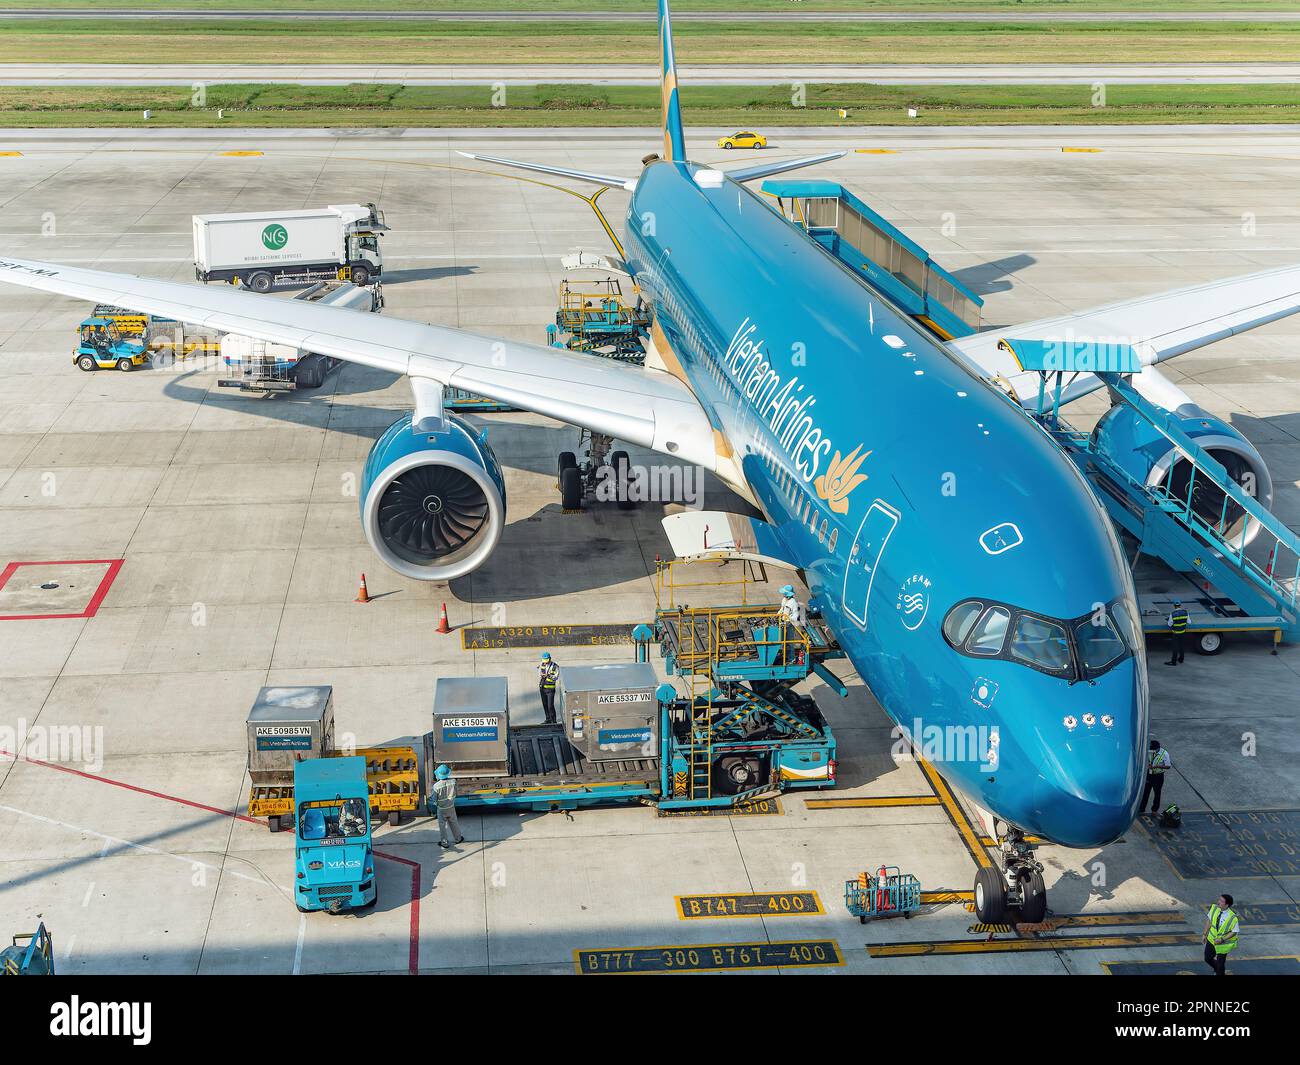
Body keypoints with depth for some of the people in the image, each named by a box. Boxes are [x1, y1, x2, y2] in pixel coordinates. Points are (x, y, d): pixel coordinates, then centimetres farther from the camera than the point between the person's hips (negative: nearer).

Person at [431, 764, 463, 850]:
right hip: (451, 807, 3)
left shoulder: (436, 786, -28)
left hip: (441, 808, -3)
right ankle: (458, 838, 40)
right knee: (453, 823, 23)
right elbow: (455, 793, -3)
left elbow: (435, 799, -17)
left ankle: (444, 842, 29)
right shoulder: (453, 782, -20)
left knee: (442, 825, 17)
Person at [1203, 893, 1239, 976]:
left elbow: (1234, 932, -17)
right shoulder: (1214, 908, -18)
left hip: (1223, 944, -5)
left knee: (1220, 963, 9)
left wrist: (1222, 940, -24)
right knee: (1208, 959, 20)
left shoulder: (1232, 918, -30)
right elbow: (1209, 920, -2)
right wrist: (1205, 934, 4)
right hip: (1211, 939, 5)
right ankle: (1218, 970, 50)